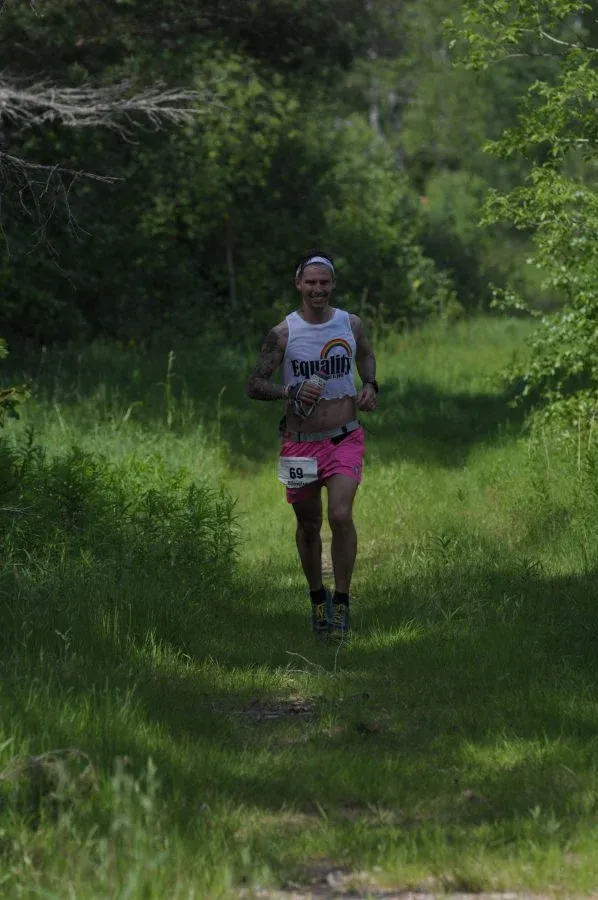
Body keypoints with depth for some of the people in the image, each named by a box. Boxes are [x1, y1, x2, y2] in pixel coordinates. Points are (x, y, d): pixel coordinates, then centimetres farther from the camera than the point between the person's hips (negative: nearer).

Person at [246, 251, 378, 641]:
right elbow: (255, 385, -6)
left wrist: (370, 385, 5)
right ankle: (318, 598, 33)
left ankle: (342, 602, -8)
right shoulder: (283, 333, -7)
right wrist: (290, 392, -23)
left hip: (345, 439, 0)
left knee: (341, 516, -19)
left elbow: (366, 354, 24)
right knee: (309, 526, 12)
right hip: (301, 443, 0)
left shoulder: (351, 324, 2)